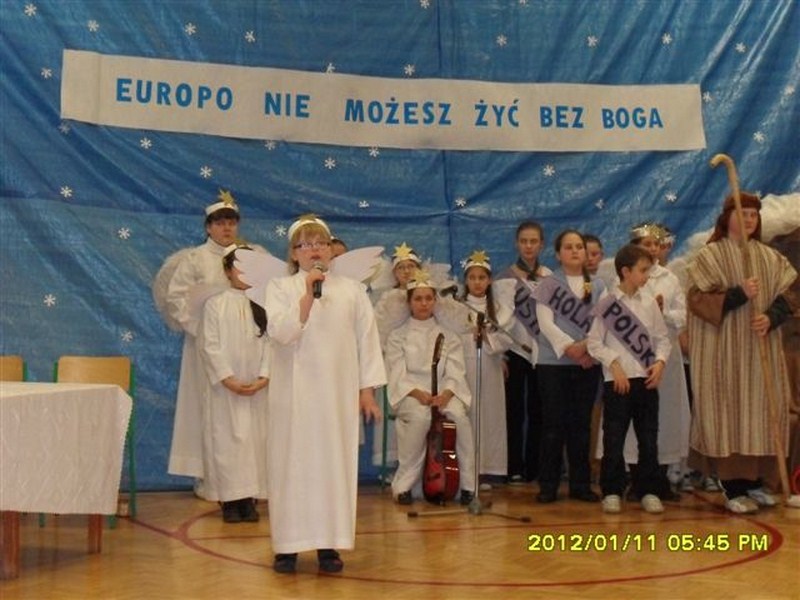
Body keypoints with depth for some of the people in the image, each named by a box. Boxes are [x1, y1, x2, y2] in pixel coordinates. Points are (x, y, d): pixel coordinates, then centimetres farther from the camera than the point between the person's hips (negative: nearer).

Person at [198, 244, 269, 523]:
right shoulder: (216, 304, 0)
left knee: (255, 439, 3)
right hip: (225, 387, -2)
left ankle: (249, 498, 10)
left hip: (257, 388, 2)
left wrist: (264, 377, -11)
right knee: (227, 440, -1)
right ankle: (230, 499, 4)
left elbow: (270, 343, 1)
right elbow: (209, 346, -4)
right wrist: (227, 378, -12)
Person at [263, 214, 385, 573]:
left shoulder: (352, 290, 7)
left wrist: (367, 389, 2)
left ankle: (329, 544, 11)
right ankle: (287, 546, 8)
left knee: (335, 463, 2)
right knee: (292, 463, 0)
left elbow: (367, 341, 6)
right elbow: (280, 332, -13)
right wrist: (308, 295, -18)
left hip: (338, 392, 1)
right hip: (294, 393, -1)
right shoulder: (280, 288, 3)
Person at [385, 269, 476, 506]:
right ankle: (404, 484, -22)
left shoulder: (448, 337, 15)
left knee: (460, 416, -32)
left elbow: (455, 373, 3)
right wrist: (418, 393, -20)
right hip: (410, 394, -2)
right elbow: (398, 375, -1)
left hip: (443, 393, 2)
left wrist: (445, 394, -18)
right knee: (420, 417, -36)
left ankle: (467, 484, -19)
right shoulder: (397, 336, 10)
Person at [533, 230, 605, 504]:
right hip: (553, 362, -3)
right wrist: (569, 347, -18)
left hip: (588, 363, 3)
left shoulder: (598, 286, 13)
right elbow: (545, 322, -7)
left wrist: (588, 344, -14)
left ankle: (580, 483, 15)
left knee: (581, 423, 7)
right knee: (554, 424, -1)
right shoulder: (548, 284, 3)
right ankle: (548, 485, 6)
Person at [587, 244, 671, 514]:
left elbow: (662, 338, 11)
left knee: (649, 439, 7)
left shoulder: (649, 303, 8)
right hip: (617, 381, -3)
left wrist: (660, 362, -5)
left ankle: (648, 491, 17)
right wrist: (614, 364, -12)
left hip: (647, 380, 4)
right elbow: (594, 342, -3)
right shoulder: (607, 304, -3)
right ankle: (612, 492, 11)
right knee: (613, 440, 1)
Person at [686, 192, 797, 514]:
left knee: (760, 410, 7)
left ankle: (754, 481, 18)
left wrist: (771, 318, -11)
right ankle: (733, 488, 0)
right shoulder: (710, 255, -2)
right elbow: (698, 298, -10)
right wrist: (739, 294, -21)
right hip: (724, 350, -5)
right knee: (728, 411, -5)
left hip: (761, 350, 5)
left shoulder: (770, 257, 11)